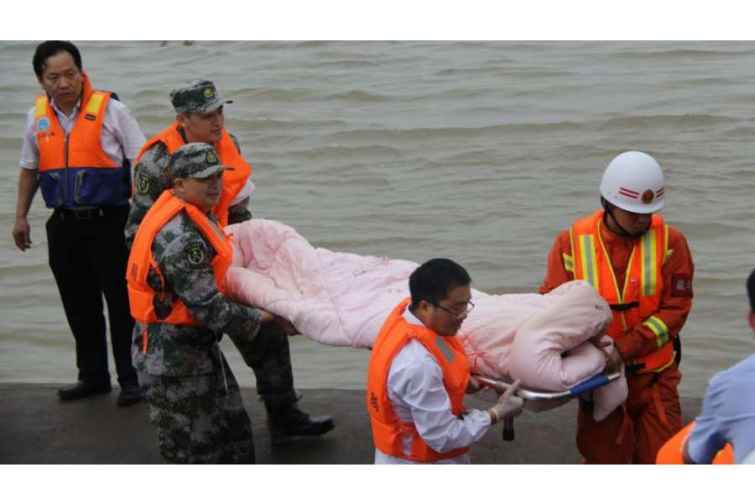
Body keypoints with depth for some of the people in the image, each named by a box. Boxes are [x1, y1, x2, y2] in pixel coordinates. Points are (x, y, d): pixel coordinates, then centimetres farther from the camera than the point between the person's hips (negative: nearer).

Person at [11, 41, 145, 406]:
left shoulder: (110, 110, -7)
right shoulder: (36, 117, 7)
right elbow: (29, 169, 18)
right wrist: (21, 217, 16)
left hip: (109, 221, -4)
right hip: (64, 225, 4)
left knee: (122, 303, 0)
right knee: (79, 306, 11)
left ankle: (131, 379, 10)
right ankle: (93, 376, 24)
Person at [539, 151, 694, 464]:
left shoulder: (670, 242, -8)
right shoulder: (572, 242, -6)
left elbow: (675, 309, -11)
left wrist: (624, 348, -22)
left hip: (654, 375, 0)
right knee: (605, 458, 10)